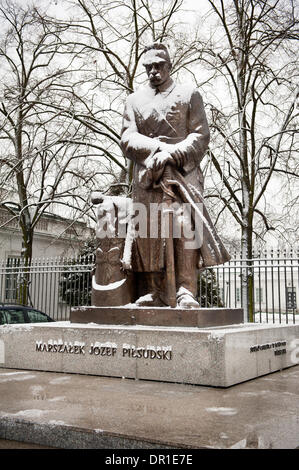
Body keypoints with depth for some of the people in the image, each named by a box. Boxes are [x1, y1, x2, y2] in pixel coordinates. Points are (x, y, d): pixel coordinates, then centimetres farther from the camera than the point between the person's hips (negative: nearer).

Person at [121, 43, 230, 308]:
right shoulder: (135, 100, 22)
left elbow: (201, 135, 3)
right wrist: (157, 148, -11)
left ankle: (186, 291, -20)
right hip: (147, 175, 3)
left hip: (183, 172, -2)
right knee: (148, 229, -5)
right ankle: (154, 292, 0)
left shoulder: (189, 94, 15)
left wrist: (172, 154, -13)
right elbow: (127, 139, 7)